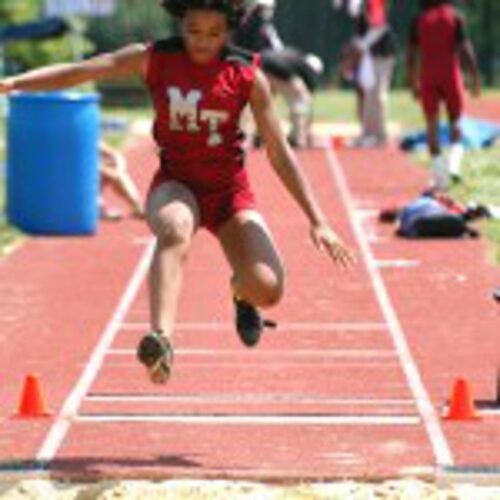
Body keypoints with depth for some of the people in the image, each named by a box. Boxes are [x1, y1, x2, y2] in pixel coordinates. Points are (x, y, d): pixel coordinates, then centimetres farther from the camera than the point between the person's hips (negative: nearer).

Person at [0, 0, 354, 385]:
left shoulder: (247, 76, -6)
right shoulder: (154, 60, -6)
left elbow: (280, 154, -3)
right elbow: (81, 71, -15)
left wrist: (317, 222, -6)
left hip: (230, 191, 1)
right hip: (175, 184, -1)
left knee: (267, 290, -15)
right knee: (175, 231, -38)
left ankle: (241, 294, 26)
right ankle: (161, 339, -53)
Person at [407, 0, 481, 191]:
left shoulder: (419, 20, 3)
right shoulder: (455, 17, -2)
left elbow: (411, 55, 4)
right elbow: (465, 48, -8)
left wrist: (413, 83, 13)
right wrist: (475, 78, -3)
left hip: (428, 78, 1)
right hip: (451, 74, -1)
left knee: (432, 124, 4)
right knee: (455, 120, 13)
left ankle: (439, 176, -2)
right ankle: (454, 164, -8)